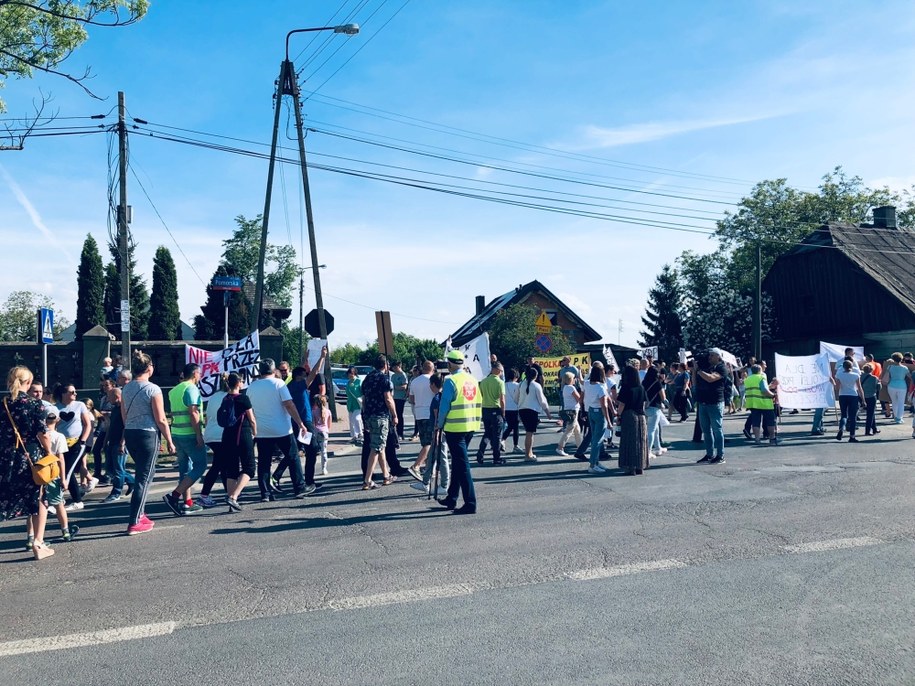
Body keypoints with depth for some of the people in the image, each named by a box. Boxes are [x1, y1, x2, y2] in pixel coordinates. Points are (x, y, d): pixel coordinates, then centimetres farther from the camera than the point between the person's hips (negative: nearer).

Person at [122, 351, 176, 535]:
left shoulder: (126, 389, 8)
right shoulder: (153, 389, -12)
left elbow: (124, 416, 13)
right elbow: (161, 420, -12)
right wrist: (169, 441, -4)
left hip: (130, 434, 7)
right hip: (148, 435, -7)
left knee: (143, 473, 22)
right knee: (144, 478, -2)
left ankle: (140, 514, 26)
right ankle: (134, 523, -2)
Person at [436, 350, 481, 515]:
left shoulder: (451, 381, -12)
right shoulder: (473, 380, 10)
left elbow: (444, 406, -11)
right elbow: (478, 404, 12)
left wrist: (440, 425, 2)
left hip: (455, 427, -7)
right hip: (470, 427, 8)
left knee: (462, 465, -5)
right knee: (458, 463, 17)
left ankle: (470, 503, -7)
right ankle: (451, 498, 26)